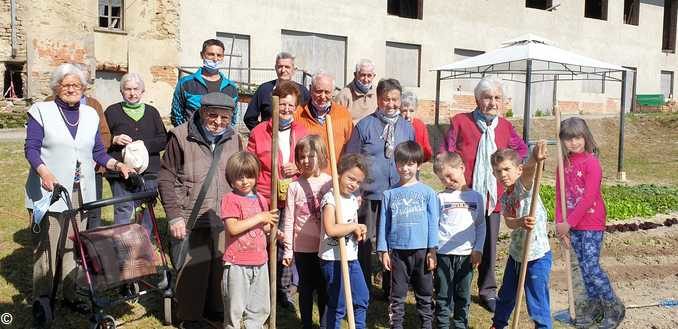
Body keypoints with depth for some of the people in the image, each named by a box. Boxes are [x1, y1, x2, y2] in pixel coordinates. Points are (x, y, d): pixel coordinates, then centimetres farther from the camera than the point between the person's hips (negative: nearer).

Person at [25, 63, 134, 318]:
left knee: (75, 245, 9)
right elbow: (31, 148, -7)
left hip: (81, 192, 4)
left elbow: (98, 152, 14)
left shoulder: (91, 115, 13)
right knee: (46, 246, -2)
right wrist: (44, 172, -25)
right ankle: (42, 297, 11)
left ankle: (71, 294, 19)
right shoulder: (40, 111, 0)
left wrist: (116, 164, -4)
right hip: (50, 191, -4)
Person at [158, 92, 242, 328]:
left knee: (222, 266, 11)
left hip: (225, 220, 4)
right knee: (192, 268, 1)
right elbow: (166, 179, -4)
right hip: (192, 220, -4)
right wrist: (174, 216, -9)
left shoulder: (234, 139, 7)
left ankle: (216, 310, 32)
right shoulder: (181, 137, -6)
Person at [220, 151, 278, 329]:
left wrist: (271, 226, -3)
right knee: (235, 308, 4)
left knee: (260, 309, 16)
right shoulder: (230, 199, -10)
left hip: (260, 262, 6)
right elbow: (232, 228, -22)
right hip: (237, 263, -6)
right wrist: (259, 217, -19)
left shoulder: (260, 199, 10)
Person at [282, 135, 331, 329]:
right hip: (302, 247, 0)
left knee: (324, 288, 10)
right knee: (306, 288, 12)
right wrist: (288, 250, -1)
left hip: (325, 246, 0)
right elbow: (289, 221, -1)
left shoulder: (330, 182, -3)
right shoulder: (295, 186, -3)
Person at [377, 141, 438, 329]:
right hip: (397, 251, 1)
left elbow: (433, 222, 0)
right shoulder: (389, 194, 2)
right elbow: (383, 224, 4)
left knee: (425, 294, 11)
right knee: (397, 295, 10)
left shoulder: (427, 192, -2)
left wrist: (432, 250, -3)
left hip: (421, 250, -1)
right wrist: (383, 251, 1)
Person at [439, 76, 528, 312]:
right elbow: (445, 155, -3)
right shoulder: (460, 122, -4)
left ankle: (488, 290, 26)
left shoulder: (505, 127, 7)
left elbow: (522, 150, 23)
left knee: (489, 245, 11)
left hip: (492, 195, 3)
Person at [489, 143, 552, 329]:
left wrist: (534, 160, -60)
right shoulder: (504, 199, 5)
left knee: (537, 303, -1)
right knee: (506, 295, 25)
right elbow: (509, 222, -15)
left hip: (537, 256, -7)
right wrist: (521, 222, -38)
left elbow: (528, 170, -38)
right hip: (516, 253, 8)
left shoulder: (524, 185, -12)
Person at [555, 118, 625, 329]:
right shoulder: (564, 163, 6)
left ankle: (614, 307, 11)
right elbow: (560, 194, 7)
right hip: (572, 225, 6)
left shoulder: (591, 162, -14)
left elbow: (588, 198, -19)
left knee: (591, 267, -7)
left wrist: (569, 223, -17)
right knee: (584, 267, 13)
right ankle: (593, 306, 27)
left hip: (591, 224, -6)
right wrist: (560, 223, -1)